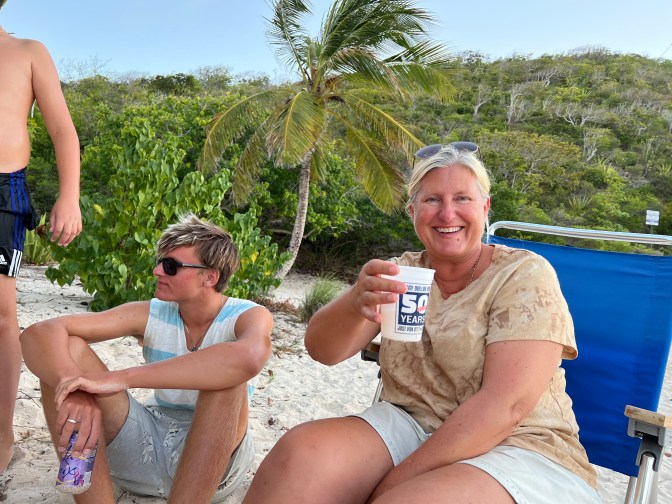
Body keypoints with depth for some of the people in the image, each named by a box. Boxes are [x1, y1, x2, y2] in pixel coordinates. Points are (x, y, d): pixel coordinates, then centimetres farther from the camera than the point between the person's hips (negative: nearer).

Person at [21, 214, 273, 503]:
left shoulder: (248, 316, -15)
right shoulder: (150, 315, -6)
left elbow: (249, 358, -43)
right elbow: (41, 333, -15)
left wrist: (121, 379, -42)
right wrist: (74, 388, -38)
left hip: (214, 454, -3)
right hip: (148, 442, 4)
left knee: (224, 375, -35)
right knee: (65, 350, -15)